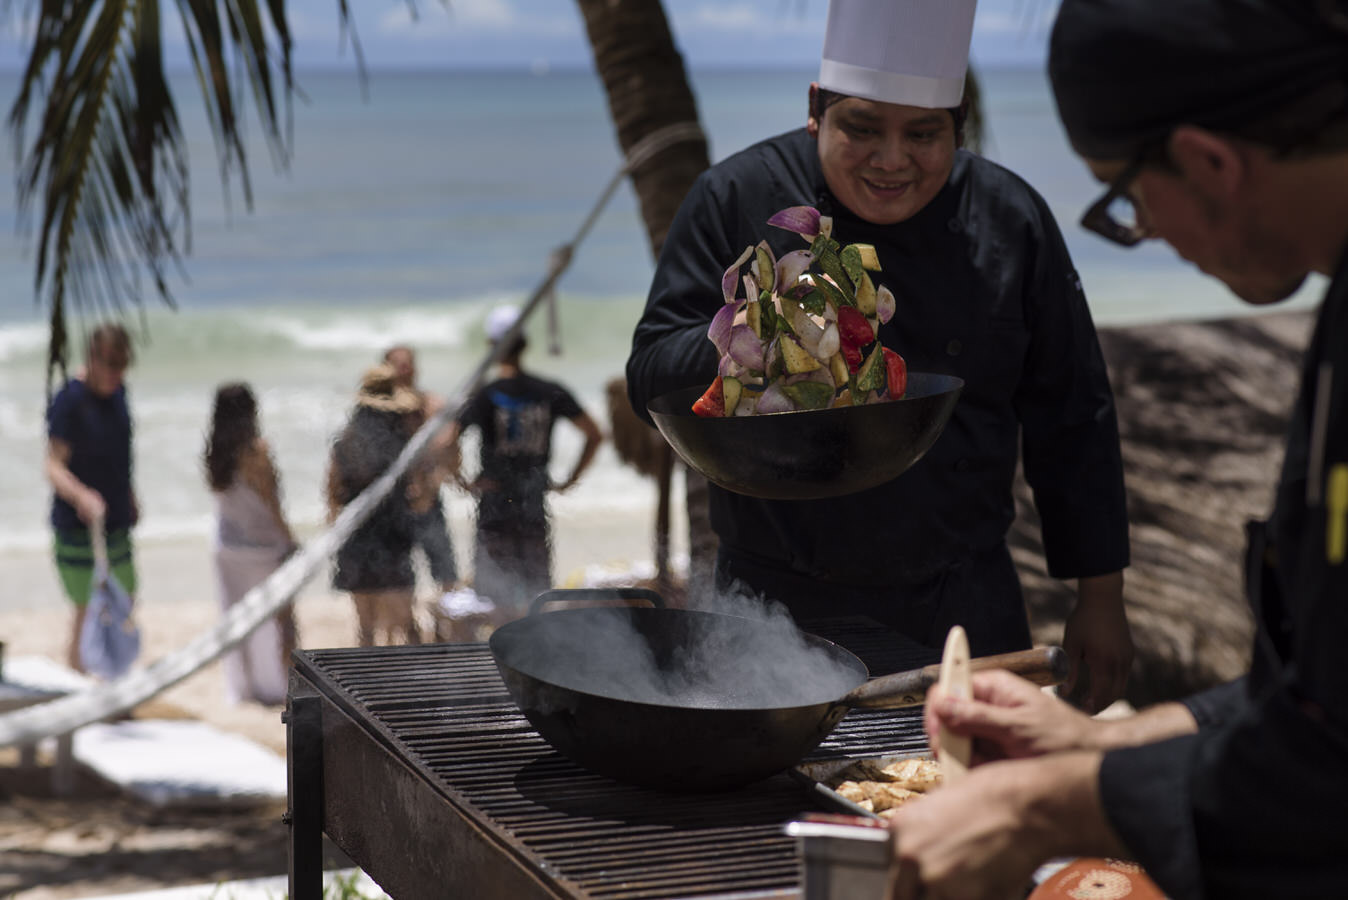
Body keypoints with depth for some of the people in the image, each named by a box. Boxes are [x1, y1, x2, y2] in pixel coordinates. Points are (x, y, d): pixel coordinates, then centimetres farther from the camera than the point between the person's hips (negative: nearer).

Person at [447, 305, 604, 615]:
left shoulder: (484, 396, -8)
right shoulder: (550, 392, 1)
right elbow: (595, 435, 2)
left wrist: (462, 481, -6)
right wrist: (571, 479, 7)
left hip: (495, 500, -3)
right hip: (535, 499, 3)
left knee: (502, 594, 1)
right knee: (537, 592, 11)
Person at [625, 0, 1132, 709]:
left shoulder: (1010, 220, -1)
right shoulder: (739, 199, -5)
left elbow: (1072, 426, 4)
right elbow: (651, 377, -7)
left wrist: (1101, 600, 3)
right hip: (777, 604, -1)